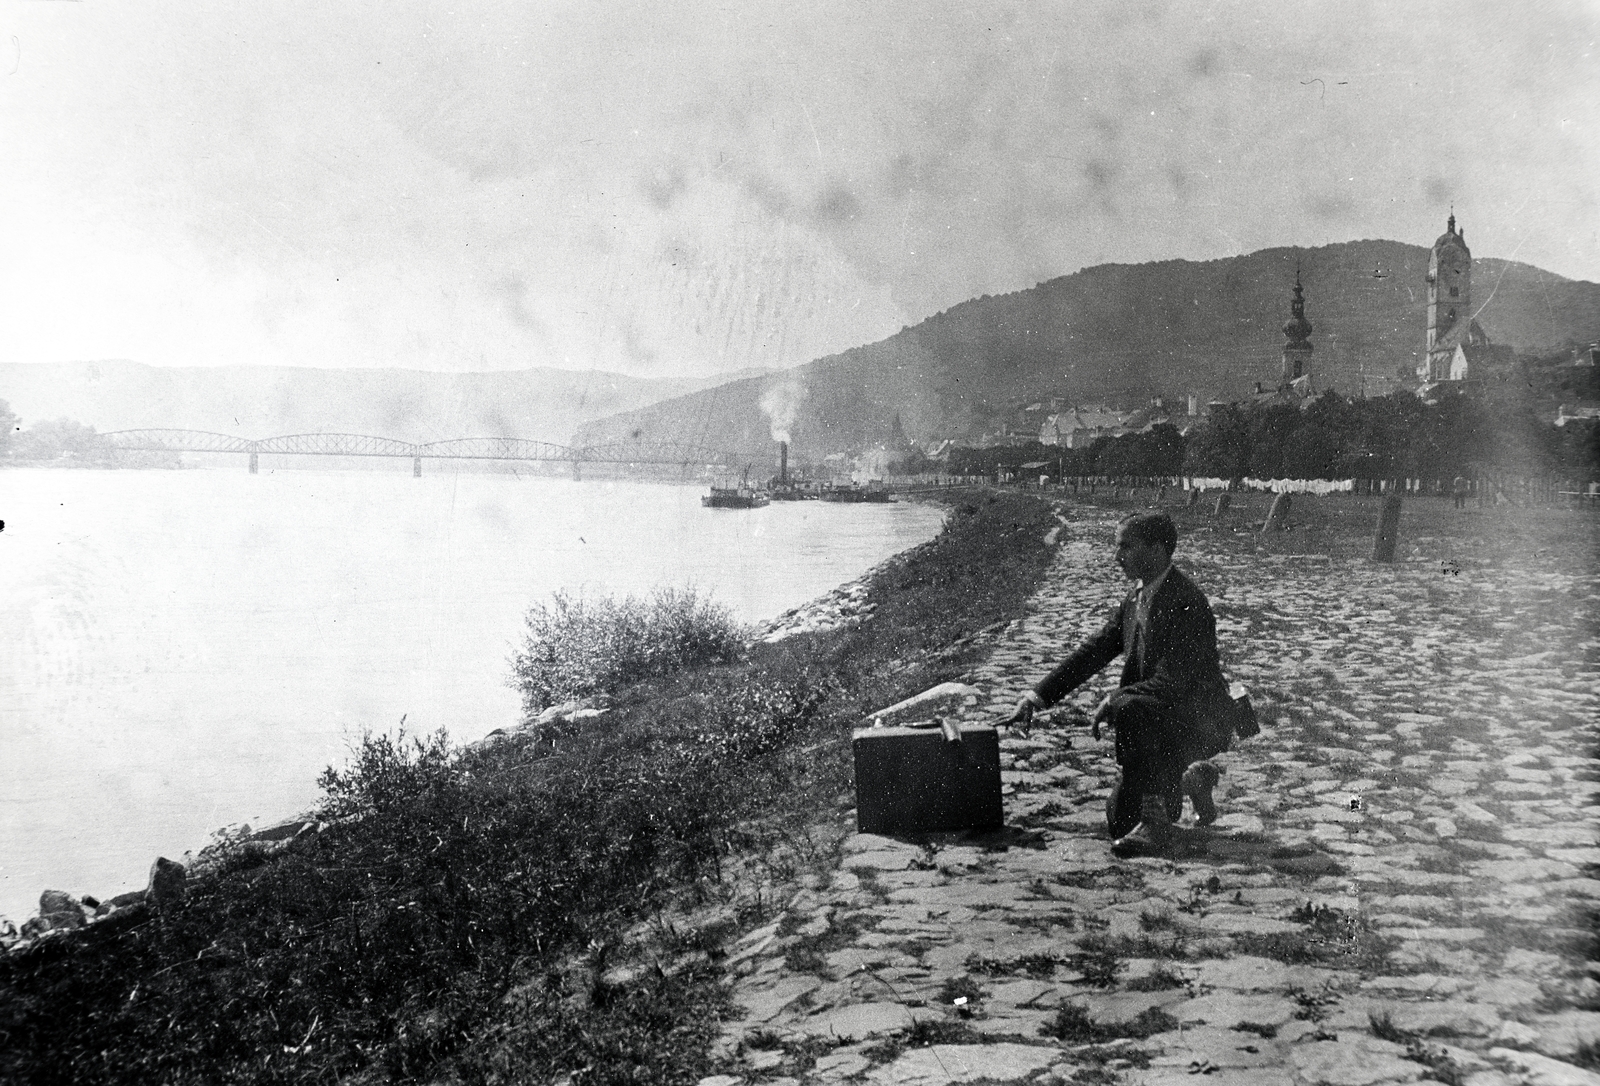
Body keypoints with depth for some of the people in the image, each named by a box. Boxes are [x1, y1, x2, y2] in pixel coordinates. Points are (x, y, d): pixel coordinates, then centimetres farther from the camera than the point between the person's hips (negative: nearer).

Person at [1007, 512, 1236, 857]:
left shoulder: (1186, 605, -21)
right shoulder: (1135, 599, 6)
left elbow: (1172, 684, -26)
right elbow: (1094, 651, 4)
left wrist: (1115, 699, -20)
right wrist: (1037, 696, -5)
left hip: (1202, 723, -8)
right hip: (1160, 727, 8)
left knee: (1130, 709, -36)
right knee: (1119, 822, 3)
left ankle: (1156, 820, -26)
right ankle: (1190, 780, 28)